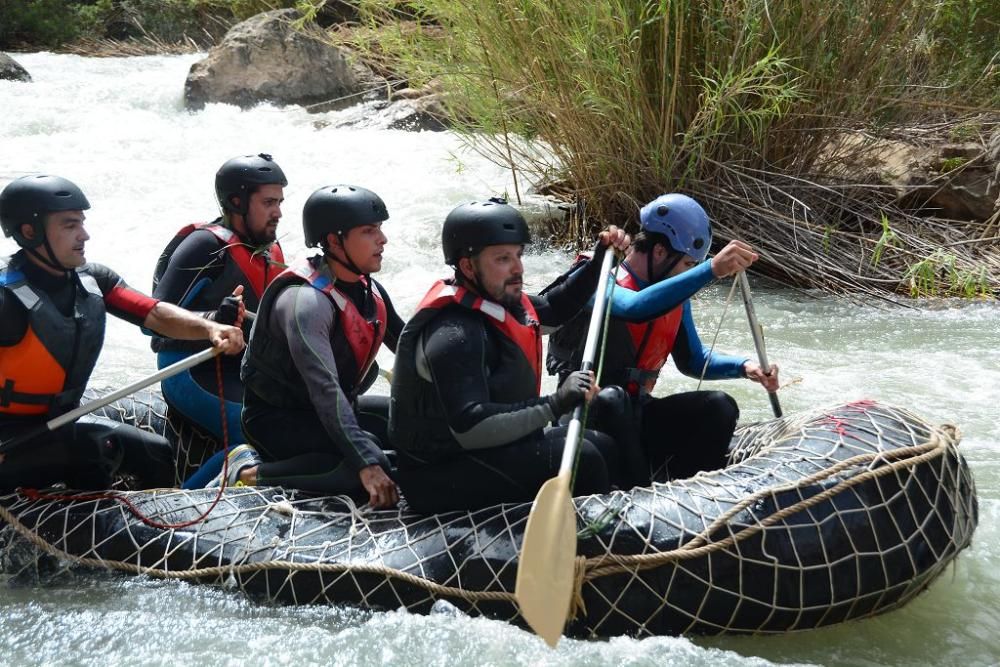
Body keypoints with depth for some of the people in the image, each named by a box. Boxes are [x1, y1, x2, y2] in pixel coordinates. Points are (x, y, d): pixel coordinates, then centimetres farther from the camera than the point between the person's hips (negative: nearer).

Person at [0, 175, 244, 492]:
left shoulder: (93, 280, -1)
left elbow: (154, 314, -10)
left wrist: (208, 328, -29)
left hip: (58, 424, 8)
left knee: (155, 453, 9)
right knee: (99, 446, -28)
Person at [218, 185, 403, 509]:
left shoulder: (370, 291, 1)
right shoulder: (306, 301, -27)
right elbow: (325, 391, -35)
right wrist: (367, 465, -41)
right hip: (277, 419, -10)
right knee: (370, 466, -30)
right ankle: (251, 472, -16)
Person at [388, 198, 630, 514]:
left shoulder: (503, 303, 4)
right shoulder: (455, 334, -26)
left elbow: (555, 307, 25)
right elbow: (470, 429, -33)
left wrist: (600, 259, 15)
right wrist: (554, 405, -34)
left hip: (492, 448, 10)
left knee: (601, 447, 11)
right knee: (579, 459, -21)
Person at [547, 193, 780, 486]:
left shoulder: (675, 293, 9)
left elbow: (693, 360, 20)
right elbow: (636, 307, -38)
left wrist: (744, 366, 0)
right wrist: (711, 269, -46)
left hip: (635, 418, 7)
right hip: (589, 417, -6)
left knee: (719, 406, -14)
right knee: (612, 398, -39)